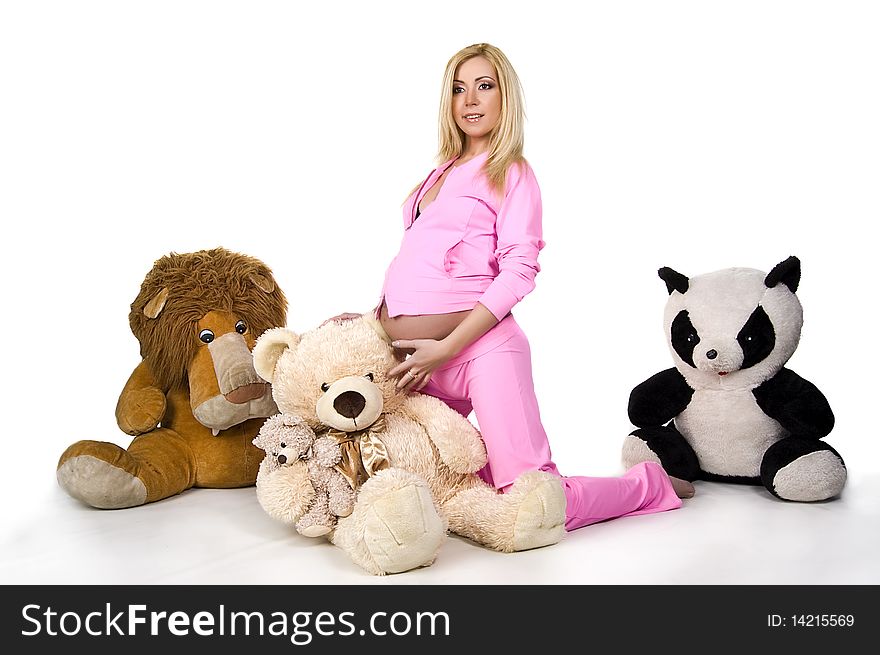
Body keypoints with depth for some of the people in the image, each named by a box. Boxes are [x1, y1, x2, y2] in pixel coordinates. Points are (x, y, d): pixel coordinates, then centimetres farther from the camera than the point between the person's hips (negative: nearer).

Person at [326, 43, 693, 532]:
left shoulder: (513, 172, 2)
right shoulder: (444, 171, 22)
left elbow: (519, 271, -10)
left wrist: (446, 348, -17)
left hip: (479, 350, -7)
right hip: (411, 355, 7)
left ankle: (652, 483, 14)